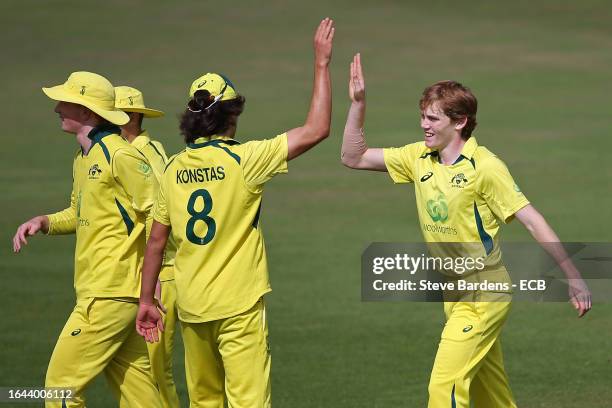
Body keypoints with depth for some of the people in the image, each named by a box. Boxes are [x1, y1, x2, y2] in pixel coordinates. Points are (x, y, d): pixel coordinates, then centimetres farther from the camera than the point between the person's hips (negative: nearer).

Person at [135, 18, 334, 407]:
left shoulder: (176, 168, 4)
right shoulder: (243, 159, -10)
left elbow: (156, 241, 9)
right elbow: (317, 130, -11)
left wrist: (147, 300, 18)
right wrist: (322, 64, -4)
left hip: (191, 307, 5)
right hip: (238, 307, -5)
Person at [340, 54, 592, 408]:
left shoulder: (484, 167, -16)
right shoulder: (419, 159, 4)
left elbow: (532, 220, -15)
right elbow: (354, 157, 8)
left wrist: (573, 277, -17)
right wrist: (358, 103, -3)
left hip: (484, 294, -7)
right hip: (455, 295, 7)